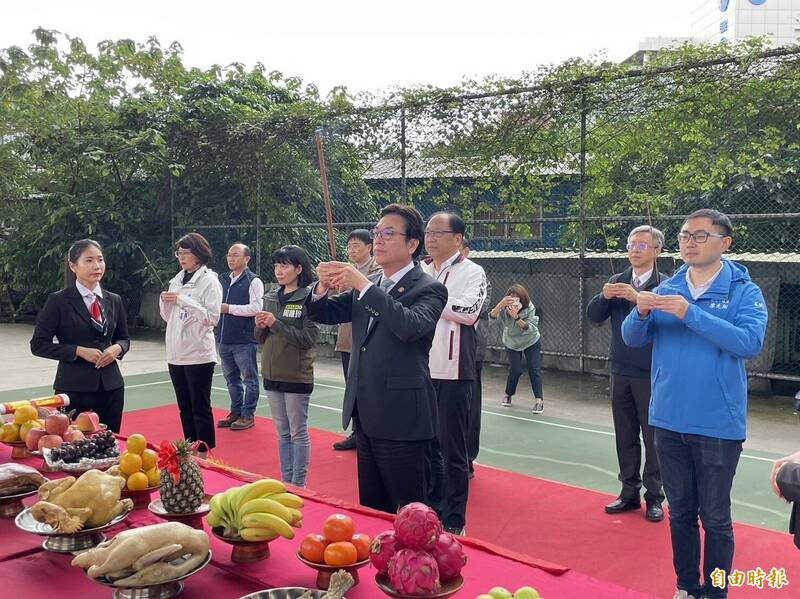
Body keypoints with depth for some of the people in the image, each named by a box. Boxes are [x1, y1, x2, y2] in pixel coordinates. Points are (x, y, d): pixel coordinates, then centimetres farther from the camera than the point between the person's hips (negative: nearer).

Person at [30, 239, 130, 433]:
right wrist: (79, 351, -14)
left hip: (111, 386, 4)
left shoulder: (114, 300, 10)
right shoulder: (58, 301, -3)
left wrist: (117, 348, -5)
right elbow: (38, 344, -4)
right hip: (74, 388, -4)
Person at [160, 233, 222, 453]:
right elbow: (168, 317, 17)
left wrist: (183, 301, -18)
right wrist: (165, 301, -3)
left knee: (200, 408, -1)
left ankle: (204, 455, 7)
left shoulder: (209, 280, -7)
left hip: (199, 354, -7)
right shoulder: (177, 280, 12)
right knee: (185, 408, 14)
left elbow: (212, 317, -15)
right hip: (176, 354, 7)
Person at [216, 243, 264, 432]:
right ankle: (236, 412, 28)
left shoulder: (253, 281, -8)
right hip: (225, 338, 7)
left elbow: (256, 308, -18)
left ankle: (248, 415, 11)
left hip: (245, 340, -7)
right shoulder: (223, 279, 13)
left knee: (249, 378, 2)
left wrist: (229, 308, -16)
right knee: (231, 377, 16)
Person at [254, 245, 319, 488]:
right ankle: (286, 482, 25)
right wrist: (261, 327, -8)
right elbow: (260, 338, 13)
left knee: (298, 432, 4)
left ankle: (298, 485, 14)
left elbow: (309, 338, -17)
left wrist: (277, 324, -20)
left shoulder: (308, 298, -10)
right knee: (283, 432, 15)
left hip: (297, 376, -6)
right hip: (272, 374, 6)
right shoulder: (271, 298, 8)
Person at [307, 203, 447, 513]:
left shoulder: (429, 289, -8)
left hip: (401, 421, -7)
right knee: (371, 510, 18)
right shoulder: (366, 286, 13)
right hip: (366, 417, 7)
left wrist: (363, 285, -27)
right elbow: (324, 314, 12)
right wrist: (323, 289, -10)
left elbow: (411, 326, -27)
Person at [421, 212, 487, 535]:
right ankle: (432, 508, 29)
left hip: (452, 373, -5)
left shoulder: (472, 272, -2)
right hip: (420, 370, 5)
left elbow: (469, 311, -18)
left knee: (453, 450, 3)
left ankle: (454, 521, 16)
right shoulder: (418, 272, 12)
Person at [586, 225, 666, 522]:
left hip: (651, 374, -4)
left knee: (653, 437, 3)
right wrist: (604, 296, -16)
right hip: (620, 372, 5)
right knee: (625, 437, 12)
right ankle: (630, 492, 24)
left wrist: (639, 298, -31)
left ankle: (654, 497, 15)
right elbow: (594, 316, 2)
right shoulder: (617, 281, 8)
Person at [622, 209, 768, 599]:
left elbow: (750, 343, -22)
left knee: (715, 518, 7)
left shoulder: (744, 292, -6)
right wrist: (642, 313, -20)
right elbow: (633, 338, 2)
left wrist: (690, 313, -28)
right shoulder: (667, 288, 6)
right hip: (669, 421, 4)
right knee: (680, 512, 16)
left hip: (718, 425, -4)